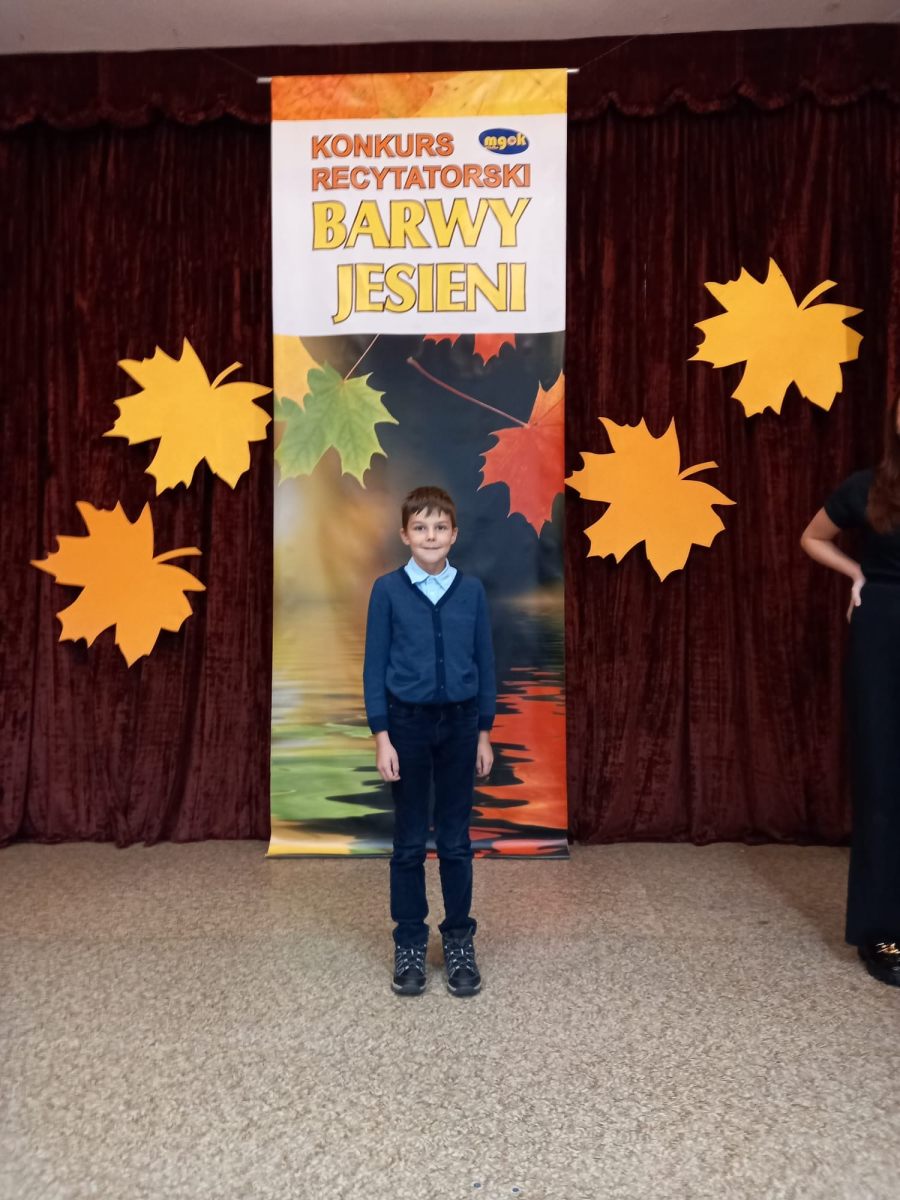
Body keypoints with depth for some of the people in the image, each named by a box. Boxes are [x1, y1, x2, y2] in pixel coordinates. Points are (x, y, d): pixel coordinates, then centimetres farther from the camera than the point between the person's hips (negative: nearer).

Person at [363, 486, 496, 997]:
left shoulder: (472, 590, 0)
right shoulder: (387, 589, -5)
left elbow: (484, 663, 4)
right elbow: (375, 666, -4)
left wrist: (484, 733, 4)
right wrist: (382, 736, -8)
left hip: (460, 723, 1)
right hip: (408, 722, -1)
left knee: (456, 840, 11)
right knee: (409, 842, 10)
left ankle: (460, 940, 27)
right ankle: (410, 942, 26)